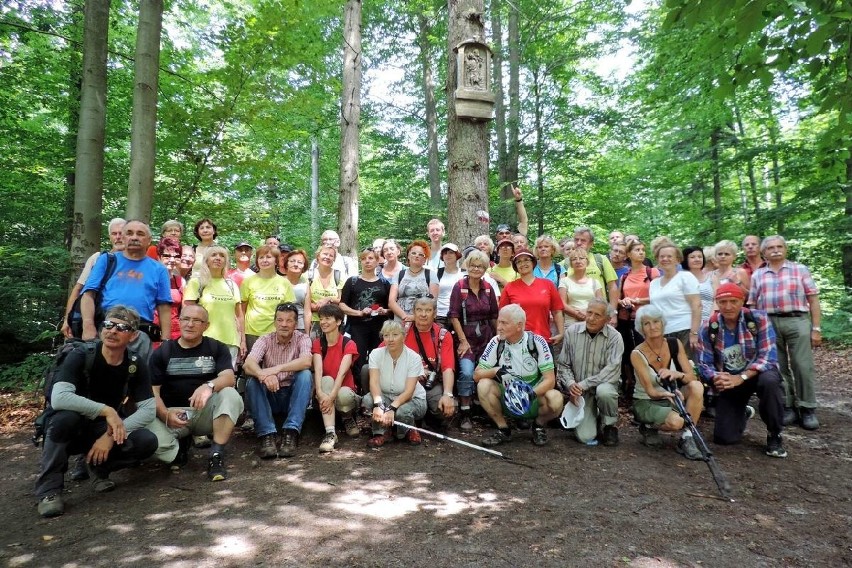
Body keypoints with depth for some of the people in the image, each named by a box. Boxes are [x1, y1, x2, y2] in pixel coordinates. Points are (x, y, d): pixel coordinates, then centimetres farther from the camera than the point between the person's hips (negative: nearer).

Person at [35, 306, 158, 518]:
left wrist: (112, 434, -25)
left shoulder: (136, 365, -10)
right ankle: (49, 489, -17)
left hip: (104, 430, 3)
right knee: (66, 416, -37)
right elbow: (59, 398, -36)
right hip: (71, 430, -2)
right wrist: (107, 411, -35)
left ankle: (101, 468, 7)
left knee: (147, 442, -24)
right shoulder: (80, 356, -19)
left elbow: (148, 409, -14)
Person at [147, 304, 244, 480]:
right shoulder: (162, 352, 6)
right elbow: (152, 391, -1)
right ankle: (179, 446, 6)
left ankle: (216, 456, -23)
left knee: (230, 395, -31)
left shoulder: (217, 348, 2)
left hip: (205, 413, -1)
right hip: (172, 414, 1)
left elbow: (229, 378, -14)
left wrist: (209, 386, -37)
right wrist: (165, 414, -21)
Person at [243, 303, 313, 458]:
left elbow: (306, 362, -28)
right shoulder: (265, 340, -3)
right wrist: (263, 374, -45)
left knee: (305, 374, -28)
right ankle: (266, 435, -31)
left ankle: (291, 433, -32)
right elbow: (248, 364, -22)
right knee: (253, 381, -26)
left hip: (293, 395, -1)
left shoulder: (302, 339, -6)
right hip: (269, 396, 1)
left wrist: (277, 369, -40)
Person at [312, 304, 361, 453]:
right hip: (325, 388, 2)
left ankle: (348, 418, 2)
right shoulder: (317, 343, -1)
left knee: (344, 395, -36)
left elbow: (342, 372, -25)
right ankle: (330, 433, -39)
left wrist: (332, 396, -39)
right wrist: (320, 392, -36)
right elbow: (318, 370, -18)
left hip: (343, 389, -2)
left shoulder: (349, 344, -10)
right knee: (327, 379, -31)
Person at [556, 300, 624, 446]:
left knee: (604, 391, -38)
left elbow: (612, 369, -19)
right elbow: (563, 364, 2)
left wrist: (584, 384, -25)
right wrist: (570, 384, -17)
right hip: (580, 392, 1)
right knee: (585, 437, -14)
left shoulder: (614, 337, -9)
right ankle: (592, 419, 24)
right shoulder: (572, 331, -3)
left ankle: (609, 425, -5)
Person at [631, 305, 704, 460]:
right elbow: (650, 391, -23)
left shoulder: (675, 344, -7)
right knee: (676, 422, -33)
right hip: (646, 402, -4)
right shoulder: (637, 354, -19)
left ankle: (686, 439, -18)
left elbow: (691, 377, -13)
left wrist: (677, 374, -36)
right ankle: (648, 427, 1)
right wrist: (665, 394, -45)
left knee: (697, 386, -25)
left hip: (672, 397, 4)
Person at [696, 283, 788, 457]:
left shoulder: (758, 319, -15)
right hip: (728, 381, 2)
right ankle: (742, 414, 33)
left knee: (769, 381, -40)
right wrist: (716, 378, -31)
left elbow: (768, 356, -22)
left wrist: (741, 378, -32)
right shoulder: (707, 328, -10)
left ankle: (774, 436, -13)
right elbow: (704, 364, -9)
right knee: (724, 437, -6)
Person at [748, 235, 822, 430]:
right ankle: (787, 407, 16)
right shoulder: (757, 275, 13)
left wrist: (816, 328, -3)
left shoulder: (800, 269, 8)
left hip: (797, 321, -2)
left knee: (803, 366, -3)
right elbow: (752, 305, 13)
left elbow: (813, 299, 4)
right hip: (768, 324, 2)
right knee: (778, 368, 6)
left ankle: (807, 409, 7)